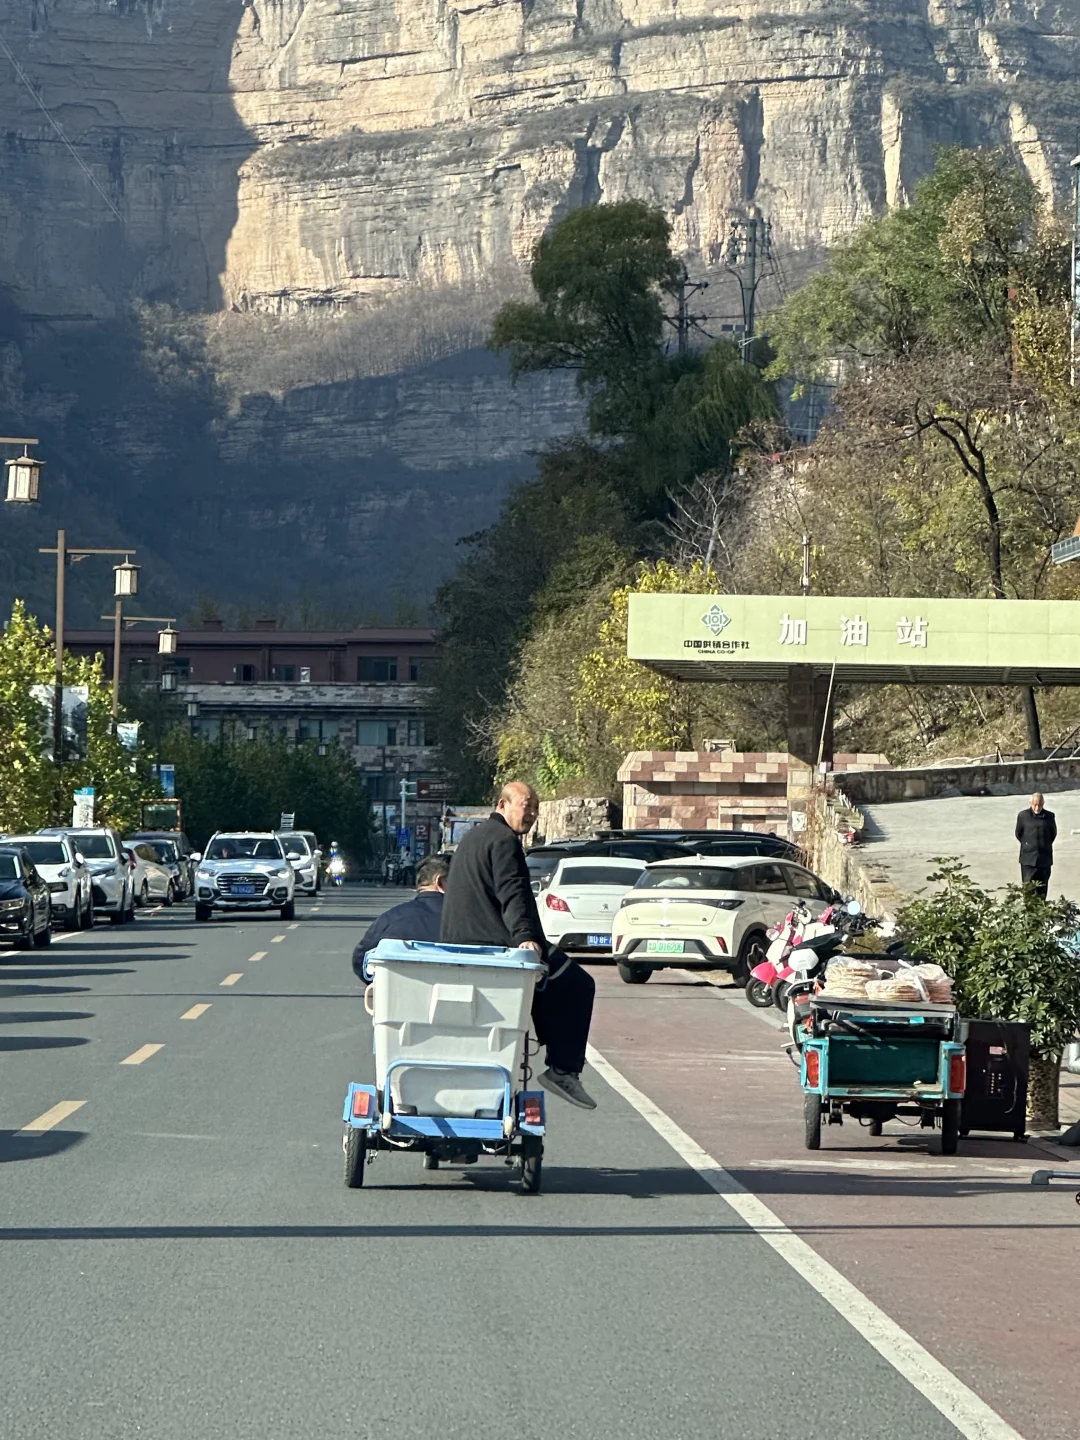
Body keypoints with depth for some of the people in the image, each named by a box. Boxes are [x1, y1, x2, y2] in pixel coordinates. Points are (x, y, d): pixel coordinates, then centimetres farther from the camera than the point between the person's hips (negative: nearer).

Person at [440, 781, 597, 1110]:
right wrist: (524, 937, -34)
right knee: (576, 984, -7)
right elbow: (512, 894, -24)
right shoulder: (504, 840, -10)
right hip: (495, 945, -11)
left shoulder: (473, 838, 22)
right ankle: (563, 1069, -13)